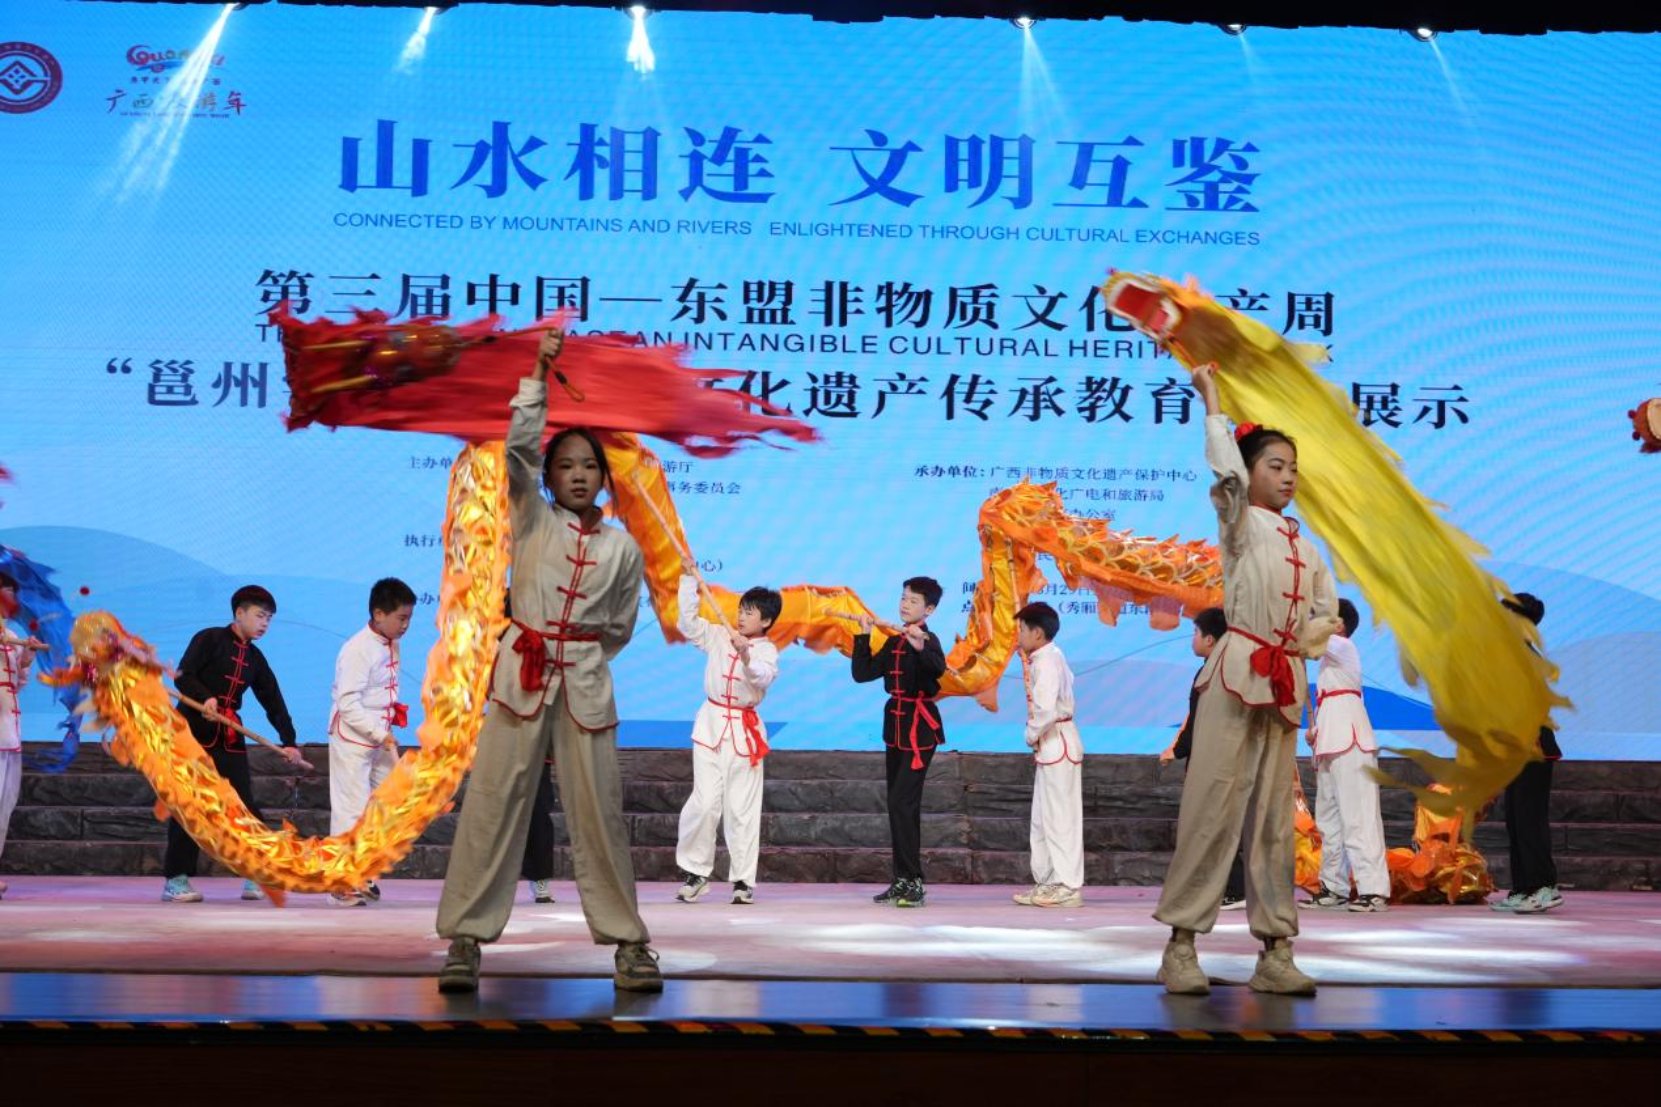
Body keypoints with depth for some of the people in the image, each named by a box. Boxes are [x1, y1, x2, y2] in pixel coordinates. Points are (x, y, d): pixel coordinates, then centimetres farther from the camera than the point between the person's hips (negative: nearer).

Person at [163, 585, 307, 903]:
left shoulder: (255, 659, 14)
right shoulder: (210, 639, -3)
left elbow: (274, 701, 12)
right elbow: (183, 675, -11)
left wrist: (288, 741, 4)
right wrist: (205, 698, -29)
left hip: (230, 737, 5)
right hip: (193, 732, -5)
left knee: (244, 805, 1)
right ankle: (176, 879, 2)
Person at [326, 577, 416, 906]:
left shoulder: (391, 645, 7)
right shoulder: (357, 650, -20)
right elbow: (348, 703, -25)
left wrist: (394, 709, 5)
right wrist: (381, 734, -25)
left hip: (380, 739, 9)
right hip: (352, 740, -9)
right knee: (352, 810, -5)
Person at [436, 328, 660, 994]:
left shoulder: (623, 547, 8)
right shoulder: (531, 520, 4)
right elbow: (517, 448, -9)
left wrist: (577, 657, 9)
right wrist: (538, 374, -11)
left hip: (585, 683, 1)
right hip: (521, 675, -1)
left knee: (597, 811, 2)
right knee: (493, 802, -4)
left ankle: (628, 941, 10)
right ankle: (466, 937, 2)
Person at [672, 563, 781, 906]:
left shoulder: (766, 650, -2)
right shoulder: (718, 636, 7)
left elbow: (764, 677, -19)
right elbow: (688, 620, 4)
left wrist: (745, 655, -37)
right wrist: (688, 577, -1)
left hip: (744, 730, -1)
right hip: (711, 723, 2)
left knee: (742, 807, 1)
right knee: (705, 801, -6)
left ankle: (742, 880, 8)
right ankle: (695, 871, 8)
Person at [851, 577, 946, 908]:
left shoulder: (928, 640, -11)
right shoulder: (894, 642, 13)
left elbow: (939, 669, -33)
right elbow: (862, 673, 11)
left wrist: (921, 647, -51)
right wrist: (863, 636, 4)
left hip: (920, 727, -8)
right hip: (896, 725, 8)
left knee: (901, 802, -14)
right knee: (900, 804, 11)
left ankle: (912, 881, -11)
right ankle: (903, 881, 18)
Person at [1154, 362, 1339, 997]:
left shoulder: (1305, 548, 19)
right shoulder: (1240, 522, 2)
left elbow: (1327, 612, 25)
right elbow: (1227, 472, -17)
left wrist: (1310, 640, 4)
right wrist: (1212, 402, -10)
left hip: (1285, 682, 6)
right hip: (1237, 672, -6)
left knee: (1274, 816, 5)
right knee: (1213, 806, -9)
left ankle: (1275, 952, 6)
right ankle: (1181, 944, -6)